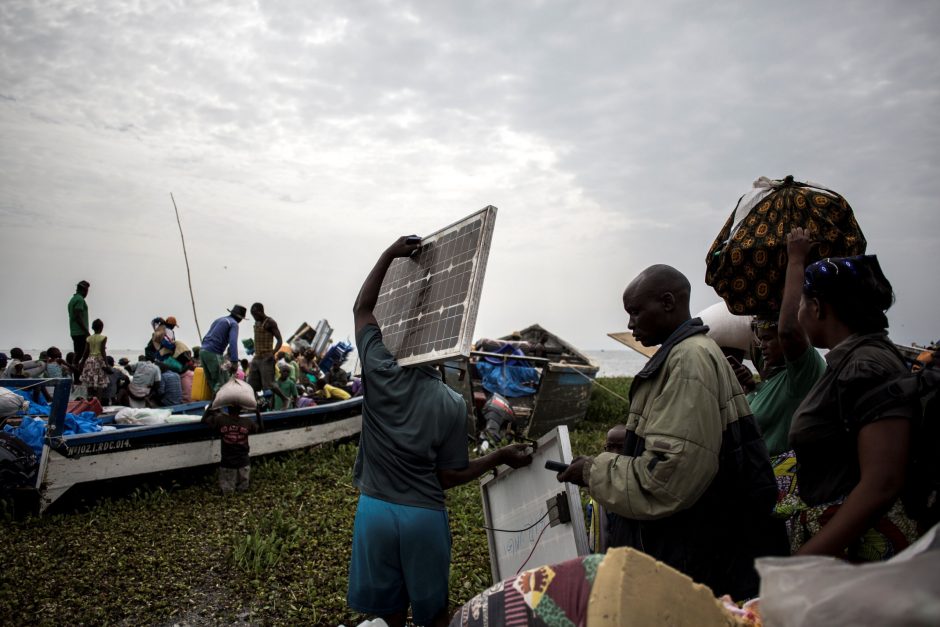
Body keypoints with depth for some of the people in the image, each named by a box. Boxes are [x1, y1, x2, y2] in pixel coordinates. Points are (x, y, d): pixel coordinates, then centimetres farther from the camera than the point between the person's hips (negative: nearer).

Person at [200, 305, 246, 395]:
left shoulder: (219, 320, 23)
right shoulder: (233, 323, -3)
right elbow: (233, 342, -18)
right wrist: (234, 361, -25)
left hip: (202, 350, 8)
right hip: (213, 353, -8)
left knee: (211, 380, 12)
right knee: (221, 381, -7)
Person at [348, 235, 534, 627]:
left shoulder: (379, 374, -11)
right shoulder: (452, 404, -12)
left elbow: (362, 309, 1)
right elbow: (449, 476, -7)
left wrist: (390, 255, 2)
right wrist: (501, 457, 3)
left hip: (376, 510, 1)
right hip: (424, 516, -1)